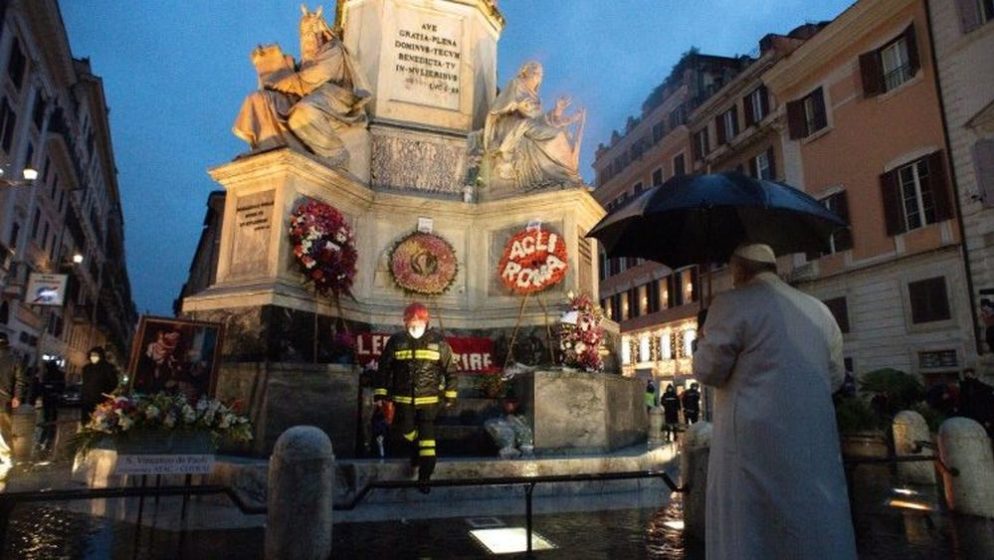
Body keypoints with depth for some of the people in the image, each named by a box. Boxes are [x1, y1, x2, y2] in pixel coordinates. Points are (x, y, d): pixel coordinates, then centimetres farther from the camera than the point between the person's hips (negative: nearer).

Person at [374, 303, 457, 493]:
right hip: (403, 399, 2)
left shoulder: (438, 342, -6)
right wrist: (380, 392, 4)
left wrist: (450, 394, 4)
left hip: (429, 399, -2)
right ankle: (415, 451, 49)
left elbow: (450, 369, 2)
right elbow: (384, 368, 4)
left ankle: (425, 477, 7)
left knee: (427, 438, -4)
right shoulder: (396, 341, -4)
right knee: (407, 432, 17)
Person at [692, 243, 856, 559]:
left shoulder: (732, 304, -8)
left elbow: (707, 371, -6)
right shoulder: (820, 310, 12)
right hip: (816, 442, 6)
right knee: (820, 533, 15)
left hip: (753, 441, -6)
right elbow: (835, 379, 18)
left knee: (749, 534, 3)